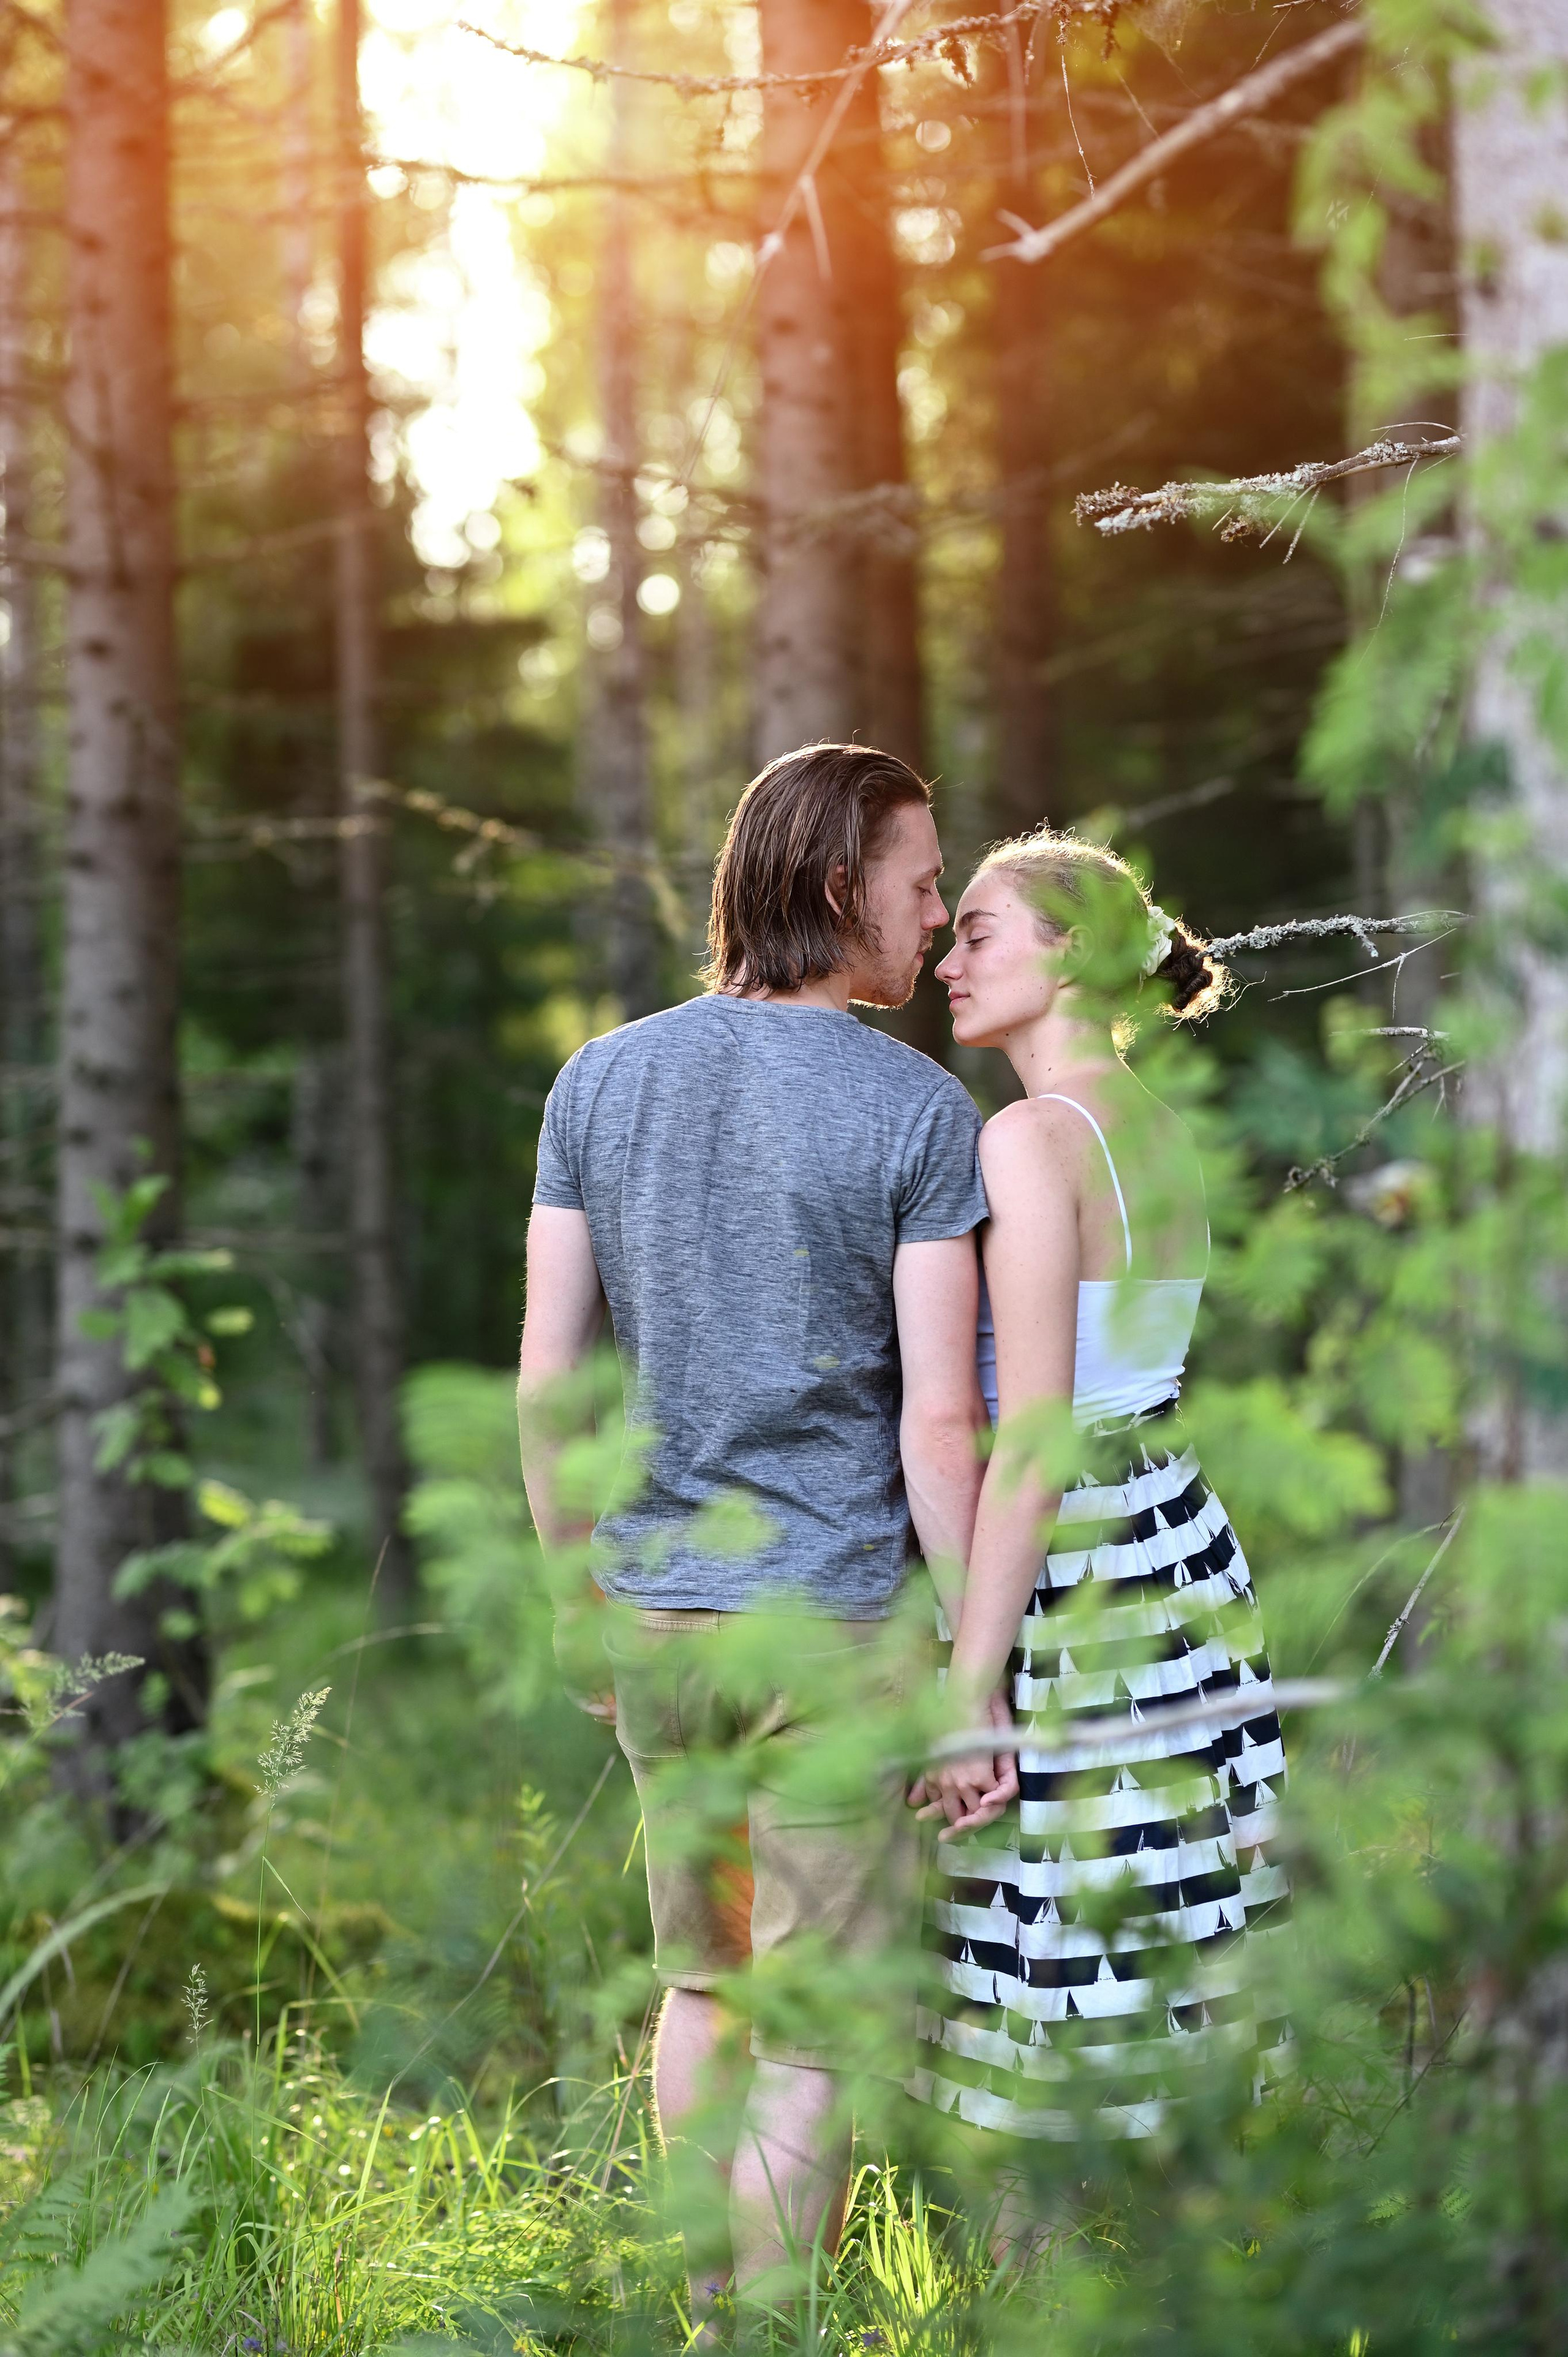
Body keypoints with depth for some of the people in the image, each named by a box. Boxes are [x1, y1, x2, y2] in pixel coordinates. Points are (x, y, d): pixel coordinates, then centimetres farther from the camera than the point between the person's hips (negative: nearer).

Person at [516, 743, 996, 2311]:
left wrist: (575, 1599, 13)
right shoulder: (921, 1114, -12)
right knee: (821, 2029, 4)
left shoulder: (600, 1082, 1)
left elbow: (545, 1375, 2)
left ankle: (719, 2316, 32)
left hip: (653, 1609, 5)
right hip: (837, 1617, -5)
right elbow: (940, 1422, -14)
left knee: (703, 1975, 21)